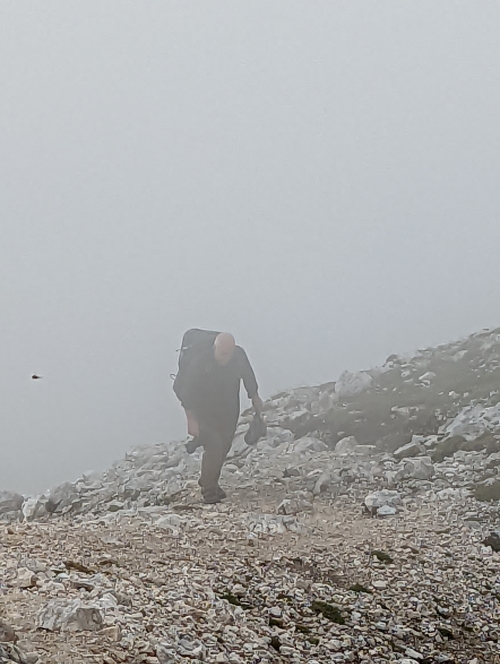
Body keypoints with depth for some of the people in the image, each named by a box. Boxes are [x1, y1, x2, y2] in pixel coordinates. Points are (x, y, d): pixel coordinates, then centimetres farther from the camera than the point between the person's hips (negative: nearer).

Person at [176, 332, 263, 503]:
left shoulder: (239, 355, -16)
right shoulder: (200, 362, -27)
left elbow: (248, 374, 7)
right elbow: (187, 392, -22)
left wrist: (255, 396, 15)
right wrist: (191, 420, -26)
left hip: (229, 411, 5)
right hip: (205, 412, -5)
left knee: (223, 448, 11)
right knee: (214, 447, -18)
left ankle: (209, 481, 32)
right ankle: (209, 489, -7)